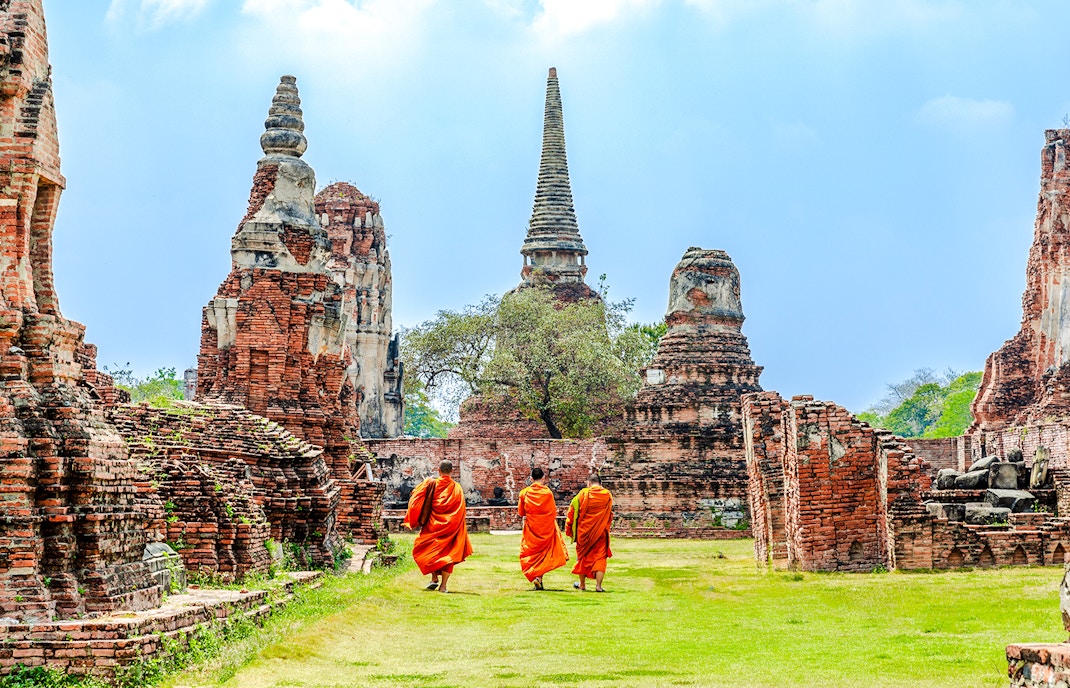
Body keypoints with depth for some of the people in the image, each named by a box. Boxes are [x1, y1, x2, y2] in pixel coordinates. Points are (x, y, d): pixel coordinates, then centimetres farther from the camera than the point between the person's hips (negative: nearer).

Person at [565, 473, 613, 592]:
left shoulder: (583, 494, -7)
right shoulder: (607, 495, -3)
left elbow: (572, 511, -3)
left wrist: (569, 528, 6)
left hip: (584, 531, 0)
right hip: (601, 532, 0)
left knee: (583, 556, 15)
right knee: (600, 557, 3)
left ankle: (582, 584, 24)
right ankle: (598, 585, -8)